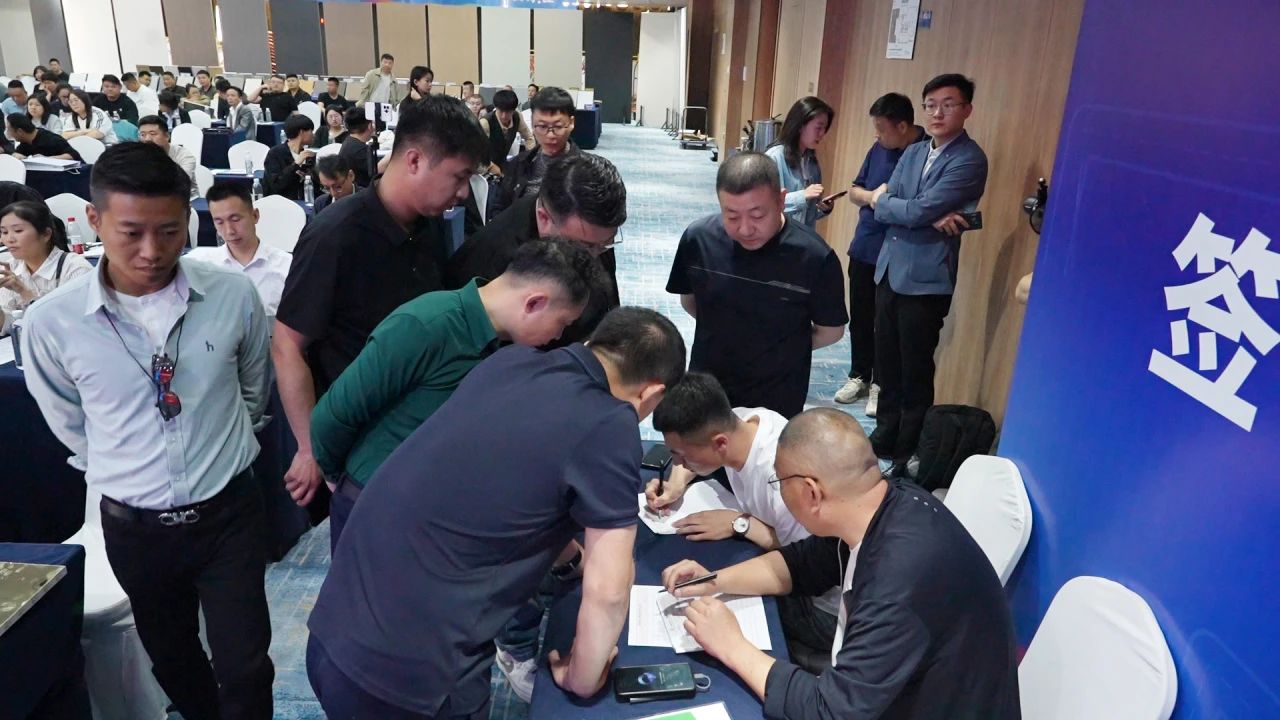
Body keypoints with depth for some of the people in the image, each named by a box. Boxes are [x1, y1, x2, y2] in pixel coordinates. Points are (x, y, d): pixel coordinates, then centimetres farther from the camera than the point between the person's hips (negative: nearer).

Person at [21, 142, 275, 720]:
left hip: (228, 513, -1)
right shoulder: (50, 323, -15)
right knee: (172, 660, 23)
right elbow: (69, 424, 5)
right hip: (134, 526, 1)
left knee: (244, 667, 6)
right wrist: (121, 468, 12)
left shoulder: (234, 296, -14)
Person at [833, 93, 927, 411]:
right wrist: (871, 196, -11)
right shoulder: (878, 149, 5)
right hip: (863, 248, 6)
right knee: (860, 318, 15)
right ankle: (859, 376, 32)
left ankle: (880, 384, 22)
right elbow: (854, 191, 10)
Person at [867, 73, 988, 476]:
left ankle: (908, 452, 18)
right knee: (886, 361, 15)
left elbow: (918, 211, -20)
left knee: (915, 371, 4)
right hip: (889, 270, 7)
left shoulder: (970, 160, -11)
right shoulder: (912, 153, 13)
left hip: (926, 279, -7)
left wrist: (880, 200, -1)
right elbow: (883, 209, 1)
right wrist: (932, 218, -16)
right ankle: (885, 435, 32)